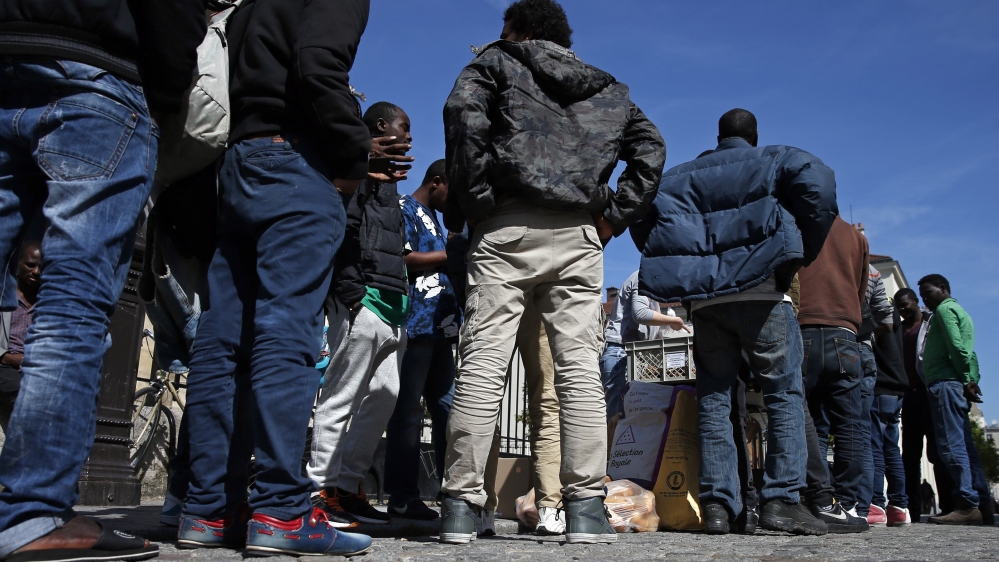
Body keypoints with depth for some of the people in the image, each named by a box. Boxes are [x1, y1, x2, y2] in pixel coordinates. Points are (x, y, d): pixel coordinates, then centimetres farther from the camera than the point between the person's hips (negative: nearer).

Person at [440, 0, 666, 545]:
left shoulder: (495, 63, 14)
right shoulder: (607, 90, 25)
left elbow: (464, 113, -6)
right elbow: (650, 147, 14)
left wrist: (471, 201, -4)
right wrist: (613, 217, 9)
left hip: (506, 229, -3)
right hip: (579, 235, 3)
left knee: (482, 362, -6)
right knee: (579, 366, 0)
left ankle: (460, 505, -8)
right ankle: (586, 509, -3)